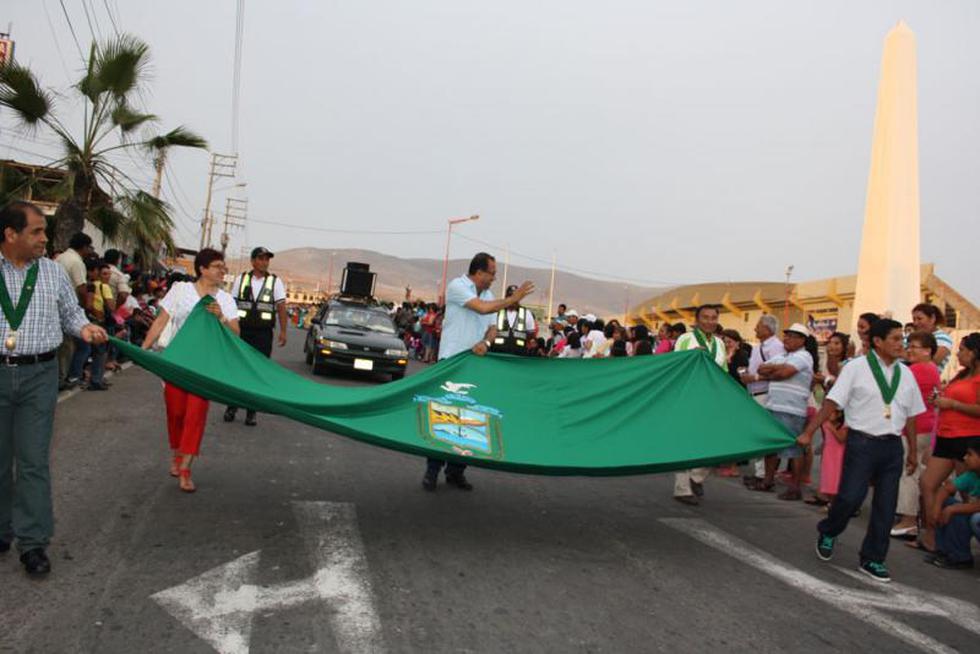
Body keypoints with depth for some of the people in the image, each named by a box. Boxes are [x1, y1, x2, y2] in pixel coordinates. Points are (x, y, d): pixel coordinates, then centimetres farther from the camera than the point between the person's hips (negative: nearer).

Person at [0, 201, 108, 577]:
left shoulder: (53, 272, 5)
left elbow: (70, 313, 14)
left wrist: (84, 328, -6)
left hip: (39, 376, 1)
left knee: (34, 461, 1)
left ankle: (32, 542, 8)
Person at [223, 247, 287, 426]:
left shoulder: (275, 281, 3)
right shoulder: (241, 279, 6)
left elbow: (281, 307, 0)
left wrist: (283, 331, -7)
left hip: (263, 334, -1)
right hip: (241, 331, 1)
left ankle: (251, 412, 11)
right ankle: (232, 407, 19)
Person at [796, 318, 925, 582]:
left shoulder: (905, 373, 9)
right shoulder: (856, 368, -5)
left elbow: (910, 415, 16)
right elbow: (831, 402, -8)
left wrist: (912, 452, 18)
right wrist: (808, 432, -13)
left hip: (892, 446, 5)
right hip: (862, 443, -5)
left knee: (886, 507, 7)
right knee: (850, 497, -9)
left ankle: (872, 560, 21)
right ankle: (827, 533, 22)